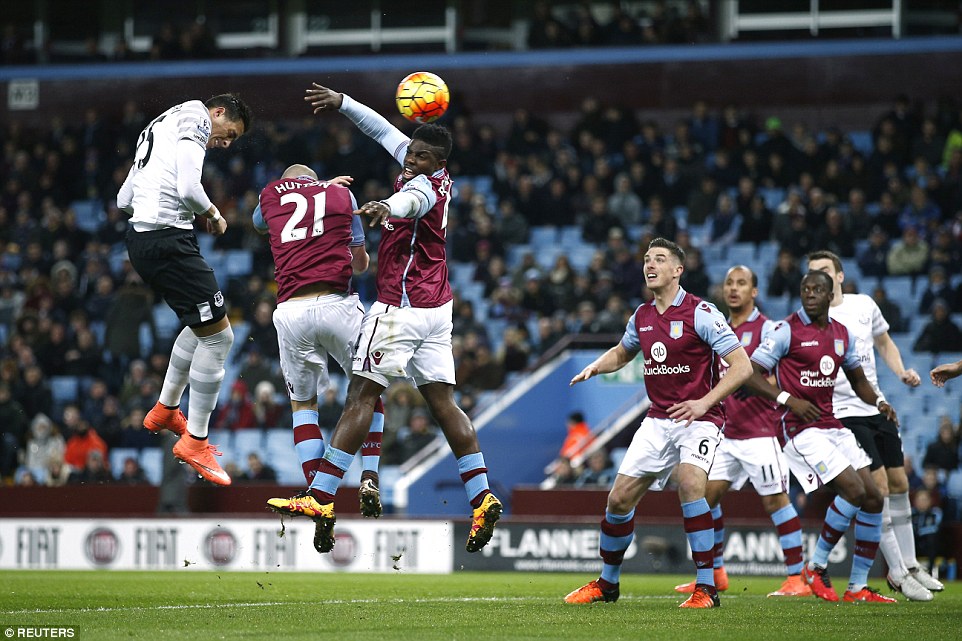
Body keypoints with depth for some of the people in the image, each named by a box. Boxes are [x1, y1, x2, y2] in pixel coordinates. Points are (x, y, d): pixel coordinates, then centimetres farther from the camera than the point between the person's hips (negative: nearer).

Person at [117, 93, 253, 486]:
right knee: (217, 335, -7)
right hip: (168, 241, -10)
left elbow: (124, 199, 25)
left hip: (140, 237, 10)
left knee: (203, 326, 27)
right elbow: (189, 188, -19)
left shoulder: (161, 127, 25)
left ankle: (165, 410, 35)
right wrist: (214, 215, -1)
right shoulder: (195, 120, -5)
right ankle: (195, 443, -4)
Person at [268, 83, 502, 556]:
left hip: (400, 308, -9)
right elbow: (384, 131, 21)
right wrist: (342, 103, 21)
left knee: (361, 397, -8)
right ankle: (483, 499, 1)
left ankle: (320, 500, -10)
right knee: (442, 402, 7)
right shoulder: (434, 174, 8)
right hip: (436, 308, 9)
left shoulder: (424, 186, -18)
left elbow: (412, 198, -46)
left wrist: (388, 207, -67)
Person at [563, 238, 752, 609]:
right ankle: (607, 583, 22)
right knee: (619, 498, 2)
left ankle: (706, 588, -24)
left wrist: (704, 403, -24)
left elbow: (742, 366, -15)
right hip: (658, 421, 6)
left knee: (690, 484, -30)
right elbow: (622, 353, 29)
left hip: (698, 418, -6)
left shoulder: (700, 313, -13)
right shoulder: (642, 317, 7)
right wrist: (596, 366, 7)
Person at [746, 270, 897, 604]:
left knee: (873, 499, 1)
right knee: (854, 490, -20)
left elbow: (857, 378, 25)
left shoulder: (841, 334, 12)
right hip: (801, 430, -8)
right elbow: (751, 375, -12)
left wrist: (878, 401, 4)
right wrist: (789, 400, -24)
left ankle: (858, 587, 8)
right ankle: (816, 567, -3)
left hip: (832, 425, 8)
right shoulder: (787, 331, -8)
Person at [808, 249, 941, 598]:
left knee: (898, 484, 10)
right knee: (877, 488, -12)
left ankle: (910, 564, 23)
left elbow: (884, 343, 21)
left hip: (877, 407, 5)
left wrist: (902, 372, 5)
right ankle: (897, 573, -4)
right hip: (843, 410, -5)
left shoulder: (864, 304, 7)